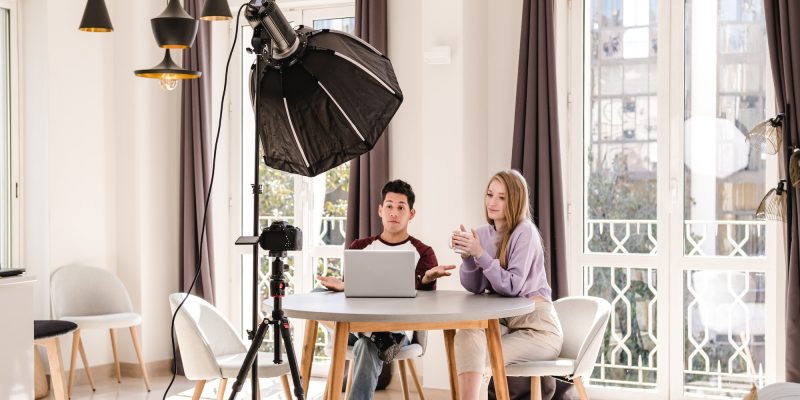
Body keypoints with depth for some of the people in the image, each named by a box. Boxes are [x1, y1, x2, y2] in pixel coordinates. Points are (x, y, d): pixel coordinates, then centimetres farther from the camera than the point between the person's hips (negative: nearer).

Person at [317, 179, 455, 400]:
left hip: (398, 328, -4)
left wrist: (427, 280, -29)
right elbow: (352, 287, 11)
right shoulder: (359, 248, 17)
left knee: (368, 347, -42)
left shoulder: (422, 253, 7)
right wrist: (341, 287, -17)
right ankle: (379, 340, -44)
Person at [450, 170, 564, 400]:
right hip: (503, 322, 5)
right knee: (466, 334, -28)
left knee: (474, 358, -23)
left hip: (537, 327, -5)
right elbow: (474, 287, 3)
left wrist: (480, 254, -25)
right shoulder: (483, 234, 7)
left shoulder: (525, 232, -13)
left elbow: (511, 287, -18)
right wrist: (466, 256, -15)